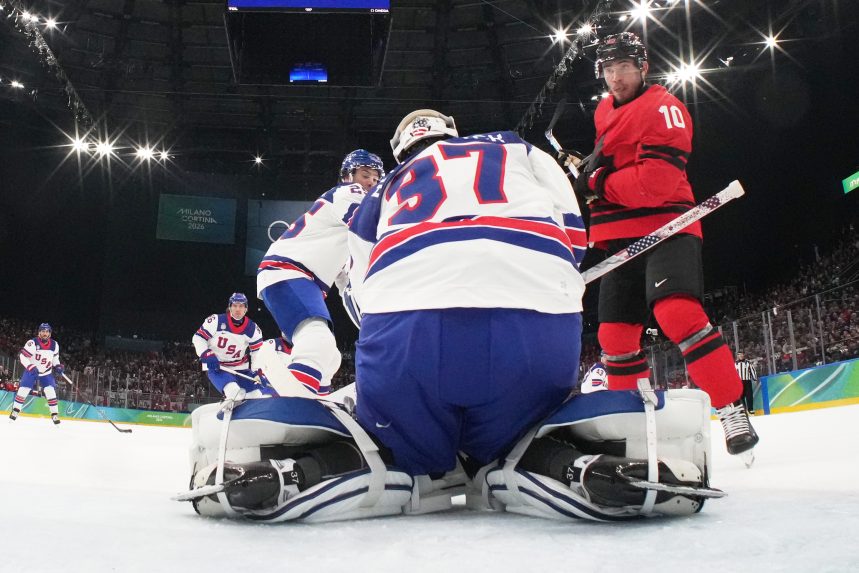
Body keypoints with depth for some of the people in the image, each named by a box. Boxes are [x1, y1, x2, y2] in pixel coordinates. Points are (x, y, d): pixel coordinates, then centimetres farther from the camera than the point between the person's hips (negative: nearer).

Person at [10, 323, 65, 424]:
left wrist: (58, 366, -5)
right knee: (23, 389, -7)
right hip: (31, 371, -2)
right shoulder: (32, 343, -22)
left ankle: (55, 414, -5)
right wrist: (30, 367, -32)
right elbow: (22, 356, -22)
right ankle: (15, 411, 11)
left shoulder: (54, 344, -7)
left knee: (50, 391, -10)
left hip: (46, 372, 2)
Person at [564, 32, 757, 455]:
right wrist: (587, 166, 13)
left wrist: (596, 184, -15)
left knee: (677, 312, -28)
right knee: (615, 334, 6)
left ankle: (732, 412, -21)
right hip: (622, 237, 8)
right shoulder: (605, 112, 17)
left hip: (665, 227, -8)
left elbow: (658, 181, -21)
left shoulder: (662, 107, -9)